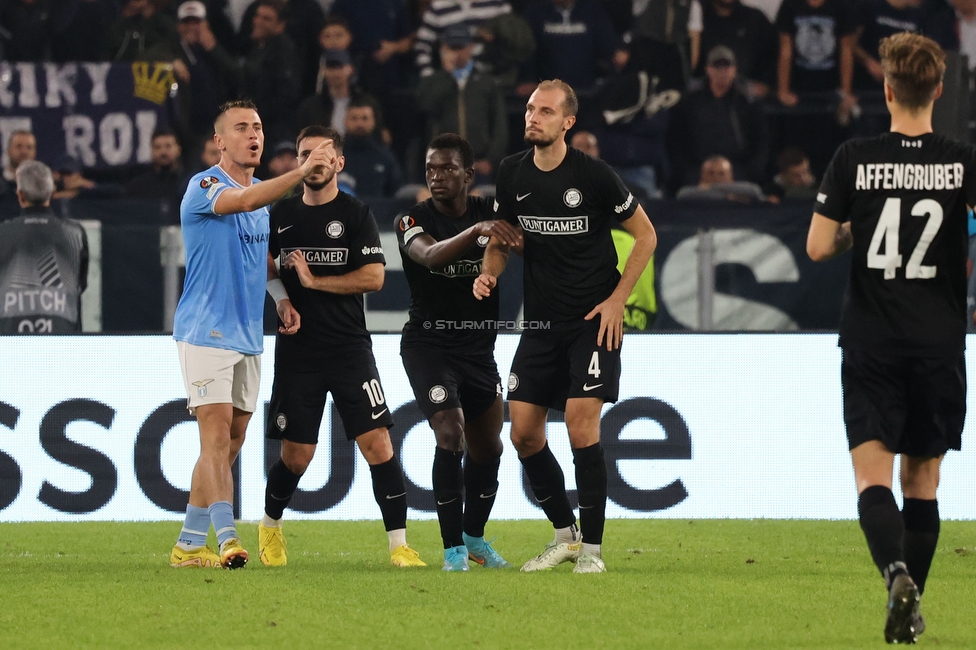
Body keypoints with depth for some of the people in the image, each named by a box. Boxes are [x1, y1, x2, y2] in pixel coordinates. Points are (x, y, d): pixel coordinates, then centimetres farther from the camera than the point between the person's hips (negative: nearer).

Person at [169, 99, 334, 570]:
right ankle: (227, 539, -22)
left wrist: (282, 297, 12)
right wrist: (302, 171, -45)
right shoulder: (204, 187, -12)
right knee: (217, 436, -15)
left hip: (248, 335, 8)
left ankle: (188, 544, 14)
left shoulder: (263, 192, 14)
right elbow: (244, 201, -33)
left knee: (227, 446, 8)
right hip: (206, 332, -8)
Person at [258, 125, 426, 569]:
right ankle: (270, 528, 29)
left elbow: (373, 277, -10)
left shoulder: (356, 215, 0)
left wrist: (313, 281, -10)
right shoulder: (281, 215, 9)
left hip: (349, 348, -2)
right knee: (296, 455, 3)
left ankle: (399, 544, -10)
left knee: (377, 442, -12)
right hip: (296, 351, 2)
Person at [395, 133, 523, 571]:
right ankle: (453, 550, -14)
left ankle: (474, 537, 33)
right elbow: (430, 256, -33)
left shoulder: (489, 212, -1)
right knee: (450, 434, -20)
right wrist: (476, 231, -50)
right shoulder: (412, 220, -12)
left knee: (488, 446, 10)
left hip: (479, 348, 5)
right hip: (428, 343, -4)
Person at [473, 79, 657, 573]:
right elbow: (501, 236, 17)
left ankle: (591, 549, -6)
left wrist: (618, 299, -8)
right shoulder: (512, 173, 2)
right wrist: (489, 272, -5)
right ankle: (564, 535, 19)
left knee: (581, 423, -15)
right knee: (523, 432, 1)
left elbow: (645, 235, -2)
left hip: (594, 321, -5)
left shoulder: (593, 175, -12)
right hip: (540, 323, 5)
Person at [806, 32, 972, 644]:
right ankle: (911, 610, 14)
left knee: (873, 476, -4)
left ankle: (898, 573, -30)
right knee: (923, 480, 13)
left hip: (871, 344, -1)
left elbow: (818, 247, -4)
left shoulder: (854, 159, -4)